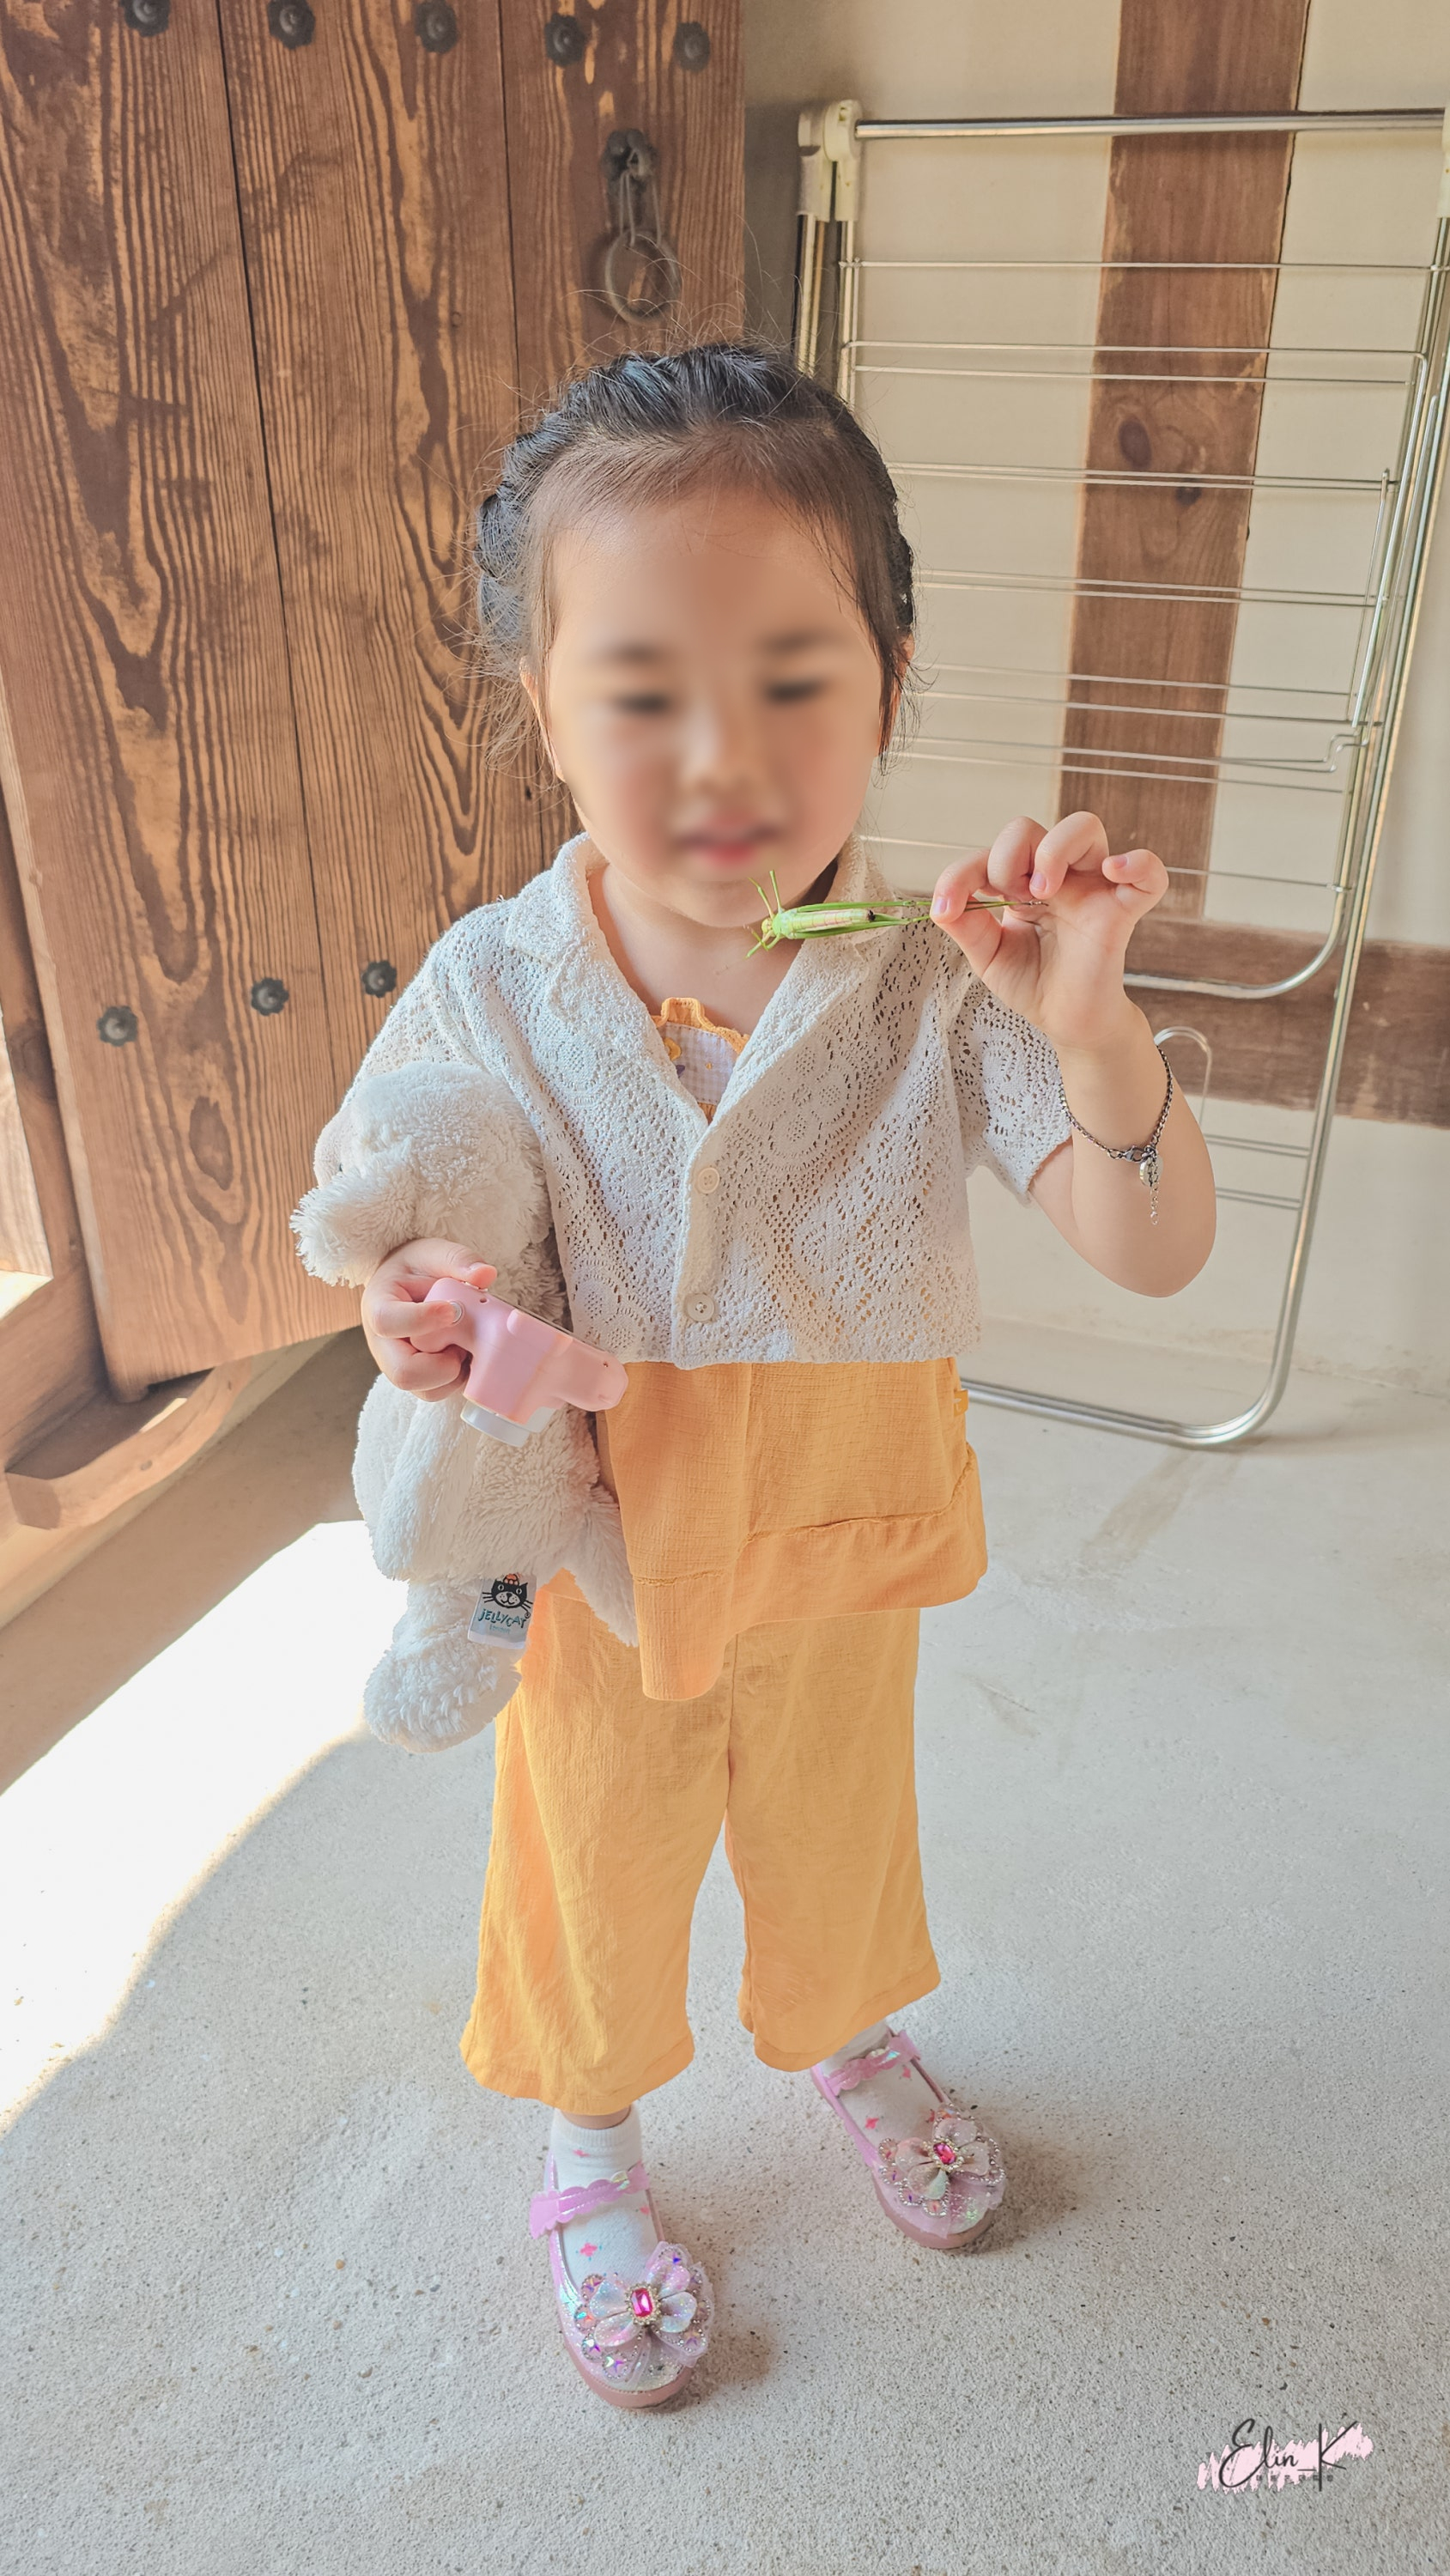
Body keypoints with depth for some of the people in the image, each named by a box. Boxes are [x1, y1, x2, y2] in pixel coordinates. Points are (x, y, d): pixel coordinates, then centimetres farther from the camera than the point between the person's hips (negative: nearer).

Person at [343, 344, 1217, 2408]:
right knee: (595, 1864, 23)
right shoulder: (485, 992, -20)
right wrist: (406, 1307, -25)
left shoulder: (935, 989, -22)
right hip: (592, 1544, 0)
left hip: (843, 1540, 1)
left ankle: (846, 2041, 63)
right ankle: (593, 2144, 55)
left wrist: (1089, 1030, -42)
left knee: (837, 1818, 28)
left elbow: (1154, 1252, -24)